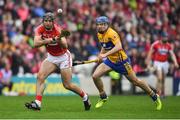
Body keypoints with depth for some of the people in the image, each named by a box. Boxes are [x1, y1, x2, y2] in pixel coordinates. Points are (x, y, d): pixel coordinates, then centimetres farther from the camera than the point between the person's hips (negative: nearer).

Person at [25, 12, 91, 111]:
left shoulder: (58, 29, -23)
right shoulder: (40, 29, -11)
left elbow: (65, 46, -34)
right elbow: (36, 43, -24)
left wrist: (59, 40, -55)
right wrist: (48, 40, -36)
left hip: (63, 57, -4)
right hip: (51, 57, 4)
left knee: (67, 85, -3)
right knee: (40, 76, -19)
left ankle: (84, 96, 23)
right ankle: (37, 103, -22)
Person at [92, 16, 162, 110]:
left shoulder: (112, 33, -25)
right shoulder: (99, 34, 1)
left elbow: (118, 47, -39)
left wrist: (105, 55, -43)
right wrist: (101, 54, 5)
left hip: (121, 61, -7)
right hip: (110, 60, 7)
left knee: (135, 81, 2)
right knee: (95, 76, -10)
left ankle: (154, 96, 20)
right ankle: (103, 97, 10)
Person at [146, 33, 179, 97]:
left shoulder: (168, 45, 3)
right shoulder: (155, 44, -10)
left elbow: (172, 54, -1)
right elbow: (150, 54, -4)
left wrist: (175, 62, -16)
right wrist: (148, 64, -6)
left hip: (165, 63, 4)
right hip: (157, 62, -4)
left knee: (163, 80, 9)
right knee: (159, 78, -17)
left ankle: (162, 93, 19)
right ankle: (159, 93, -16)